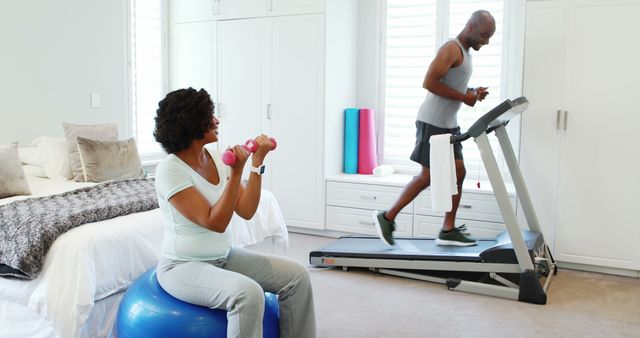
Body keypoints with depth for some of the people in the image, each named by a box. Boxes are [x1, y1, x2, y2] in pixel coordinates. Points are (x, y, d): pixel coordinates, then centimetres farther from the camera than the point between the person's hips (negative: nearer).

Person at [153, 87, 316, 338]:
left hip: (224, 257, 7)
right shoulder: (169, 170, -19)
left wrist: (257, 161, -9)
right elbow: (215, 223, -23)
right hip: (183, 266, -7)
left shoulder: (217, 157, 2)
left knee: (297, 276, -5)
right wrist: (236, 171, -27)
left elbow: (246, 211, -5)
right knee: (247, 293, -34)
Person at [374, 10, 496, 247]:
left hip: (449, 123, 10)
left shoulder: (464, 51, 16)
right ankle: (387, 217, 6)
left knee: (458, 173, 6)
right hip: (433, 122, -10)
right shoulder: (452, 49, -14)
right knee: (428, 176, -5)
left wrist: (472, 93, 6)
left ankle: (448, 231, 11)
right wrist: (464, 97, -19)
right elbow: (430, 82, -23)